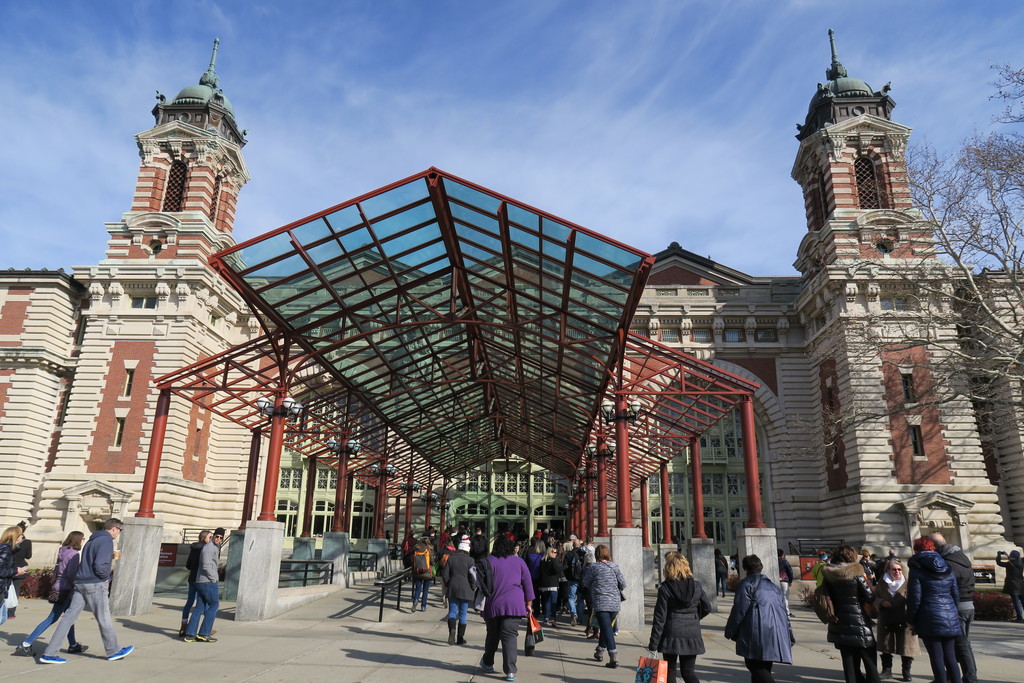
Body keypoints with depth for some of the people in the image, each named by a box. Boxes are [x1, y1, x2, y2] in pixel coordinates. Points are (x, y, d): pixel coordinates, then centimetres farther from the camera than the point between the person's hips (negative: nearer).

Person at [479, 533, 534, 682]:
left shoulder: (490, 561, 2)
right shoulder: (519, 561, 7)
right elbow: (527, 583, 7)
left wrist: (482, 605, 6)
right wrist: (529, 603, 14)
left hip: (494, 604, 0)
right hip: (514, 604, 0)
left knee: (492, 635, 16)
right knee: (510, 636, -2)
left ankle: (488, 664, 32)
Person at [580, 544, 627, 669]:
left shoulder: (594, 567, -7)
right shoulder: (615, 566, 3)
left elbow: (585, 583, 4)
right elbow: (623, 584, 5)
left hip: (601, 603, -4)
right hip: (615, 603, 5)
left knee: (607, 630, -5)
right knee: (606, 627, 20)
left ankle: (614, 658, -15)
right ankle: (600, 652, 33)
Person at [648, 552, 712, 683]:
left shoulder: (665, 588, -10)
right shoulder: (696, 586, 0)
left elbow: (660, 618, -10)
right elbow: (707, 608, 12)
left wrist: (653, 644, -5)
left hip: (672, 635, -3)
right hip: (692, 634, 3)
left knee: (670, 671, 13)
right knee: (688, 671, 12)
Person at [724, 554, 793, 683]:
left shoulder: (747, 584, -2)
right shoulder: (772, 585, 22)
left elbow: (739, 610, -8)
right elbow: (783, 611, 23)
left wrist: (730, 631, 2)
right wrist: (789, 636, 27)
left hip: (757, 633, -8)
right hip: (776, 634, 8)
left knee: (754, 666, -7)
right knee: (764, 668, 13)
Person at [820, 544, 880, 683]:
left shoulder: (827, 575, 0)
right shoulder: (856, 572, -12)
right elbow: (870, 597, -10)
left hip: (840, 624, 4)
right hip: (859, 623, -4)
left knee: (849, 662, 11)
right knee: (870, 661, 8)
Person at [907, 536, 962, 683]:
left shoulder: (917, 569, -6)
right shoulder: (947, 568, 10)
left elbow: (915, 598, -10)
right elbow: (956, 595, 12)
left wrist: (911, 620, 0)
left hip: (930, 620, -6)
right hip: (951, 619, 6)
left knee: (937, 658, 0)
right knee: (950, 657, 12)